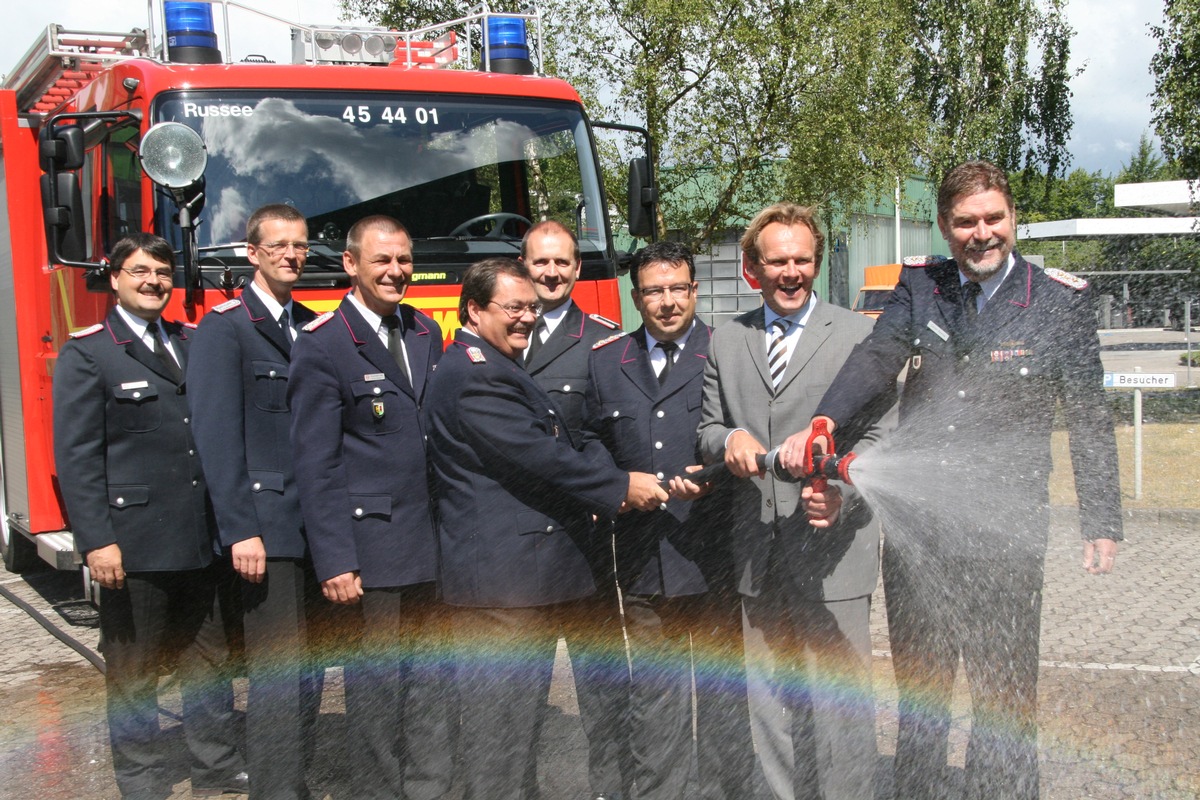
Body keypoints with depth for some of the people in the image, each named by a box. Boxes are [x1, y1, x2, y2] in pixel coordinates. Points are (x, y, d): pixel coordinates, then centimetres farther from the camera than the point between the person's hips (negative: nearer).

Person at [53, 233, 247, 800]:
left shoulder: (193, 344, 11)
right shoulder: (87, 354, -5)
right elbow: (76, 456, -11)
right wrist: (96, 541, -17)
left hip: (200, 540, 5)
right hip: (133, 543, -5)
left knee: (207, 659, 15)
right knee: (133, 673, 7)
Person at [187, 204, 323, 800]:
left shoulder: (313, 328, 15)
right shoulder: (224, 328, -6)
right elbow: (216, 437, -13)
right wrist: (239, 531, -18)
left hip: (317, 527, 7)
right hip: (266, 527, -7)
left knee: (308, 675, 13)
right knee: (277, 677, -5)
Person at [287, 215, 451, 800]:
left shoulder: (426, 333, 12)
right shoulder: (322, 345, -8)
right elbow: (315, 463, -11)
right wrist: (333, 560, -15)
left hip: (431, 543, 6)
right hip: (370, 544, -6)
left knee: (429, 676, 13)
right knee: (375, 680, 4)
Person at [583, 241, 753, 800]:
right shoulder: (606, 362, 11)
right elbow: (593, 445, 18)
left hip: (711, 553, -3)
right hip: (642, 558, 3)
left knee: (722, 690, 9)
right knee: (653, 694, 12)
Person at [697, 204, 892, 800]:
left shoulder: (857, 335, 1)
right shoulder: (726, 341, 12)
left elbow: (875, 437, -3)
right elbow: (707, 430, 13)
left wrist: (841, 494, -22)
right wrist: (728, 438, -11)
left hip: (831, 550, -4)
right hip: (756, 554, 4)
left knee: (838, 701, -4)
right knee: (768, 702, 13)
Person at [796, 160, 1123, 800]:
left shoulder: (1060, 300, -1)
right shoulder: (918, 288, 4)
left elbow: (1089, 419, 2)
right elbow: (876, 358, -13)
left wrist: (1101, 523, -1)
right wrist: (823, 422, -32)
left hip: (1005, 532, -2)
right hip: (915, 525, 3)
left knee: (1005, 694, 5)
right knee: (918, 687, 16)